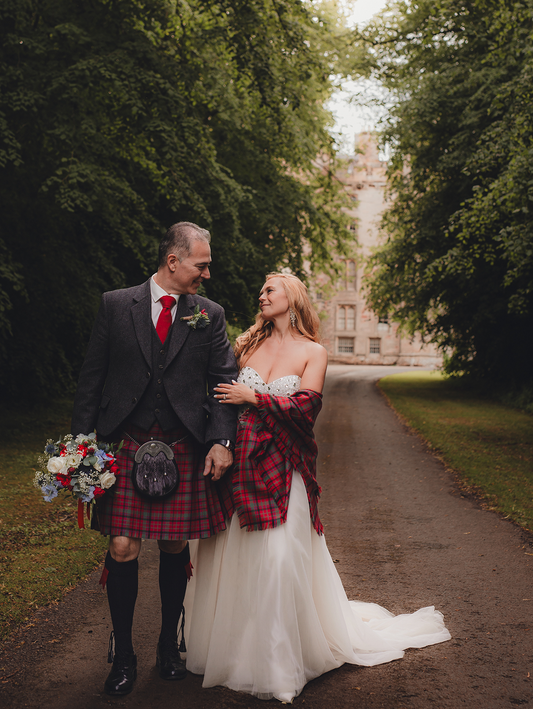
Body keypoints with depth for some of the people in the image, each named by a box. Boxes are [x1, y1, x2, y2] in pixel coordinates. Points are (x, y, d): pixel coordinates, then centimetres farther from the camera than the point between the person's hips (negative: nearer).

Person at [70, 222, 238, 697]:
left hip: (184, 450, 1)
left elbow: (225, 382, 5)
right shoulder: (116, 305, 3)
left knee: (175, 548, 9)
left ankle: (169, 645, 28)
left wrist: (221, 441, -7)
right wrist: (83, 443, -3)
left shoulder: (209, 315, 6)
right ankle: (123, 654, 15)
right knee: (123, 549, -3)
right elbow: (91, 378, 4)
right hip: (125, 446, -1)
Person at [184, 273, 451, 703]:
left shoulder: (312, 352, 3)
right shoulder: (248, 343, 12)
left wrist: (253, 397, -9)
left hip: (282, 468, -3)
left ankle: (279, 666, 4)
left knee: (280, 557, -9)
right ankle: (231, 647, 21)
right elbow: (222, 393, 10)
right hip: (240, 461, 3)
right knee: (232, 554, 4)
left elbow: (306, 408, -9)